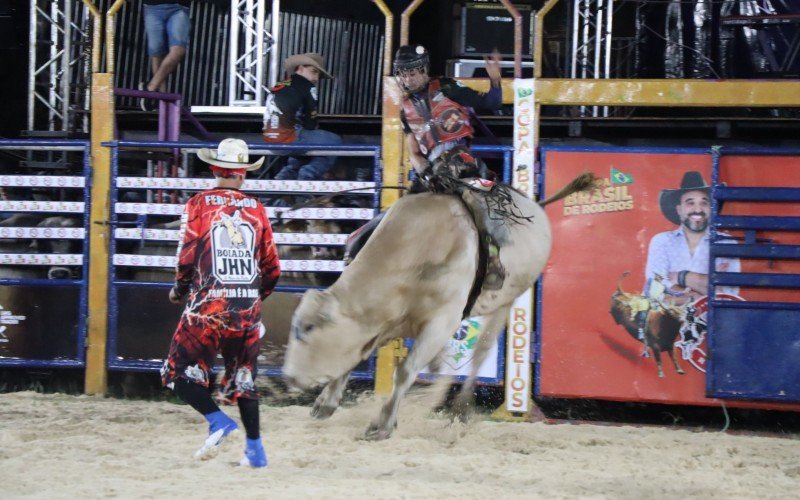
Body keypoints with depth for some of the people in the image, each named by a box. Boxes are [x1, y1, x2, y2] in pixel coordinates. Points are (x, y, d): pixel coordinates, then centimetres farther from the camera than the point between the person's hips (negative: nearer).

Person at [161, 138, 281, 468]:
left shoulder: (198, 205, -1)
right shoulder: (256, 208, 8)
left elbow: (187, 257, -7)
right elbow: (272, 268, 10)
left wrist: (179, 290, 11)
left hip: (208, 304, -4)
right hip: (248, 308, 4)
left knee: (181, 373, 3)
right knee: (242, 377, 16)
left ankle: (218, 421, -19)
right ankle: (254, 449, 13)